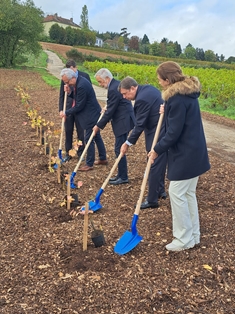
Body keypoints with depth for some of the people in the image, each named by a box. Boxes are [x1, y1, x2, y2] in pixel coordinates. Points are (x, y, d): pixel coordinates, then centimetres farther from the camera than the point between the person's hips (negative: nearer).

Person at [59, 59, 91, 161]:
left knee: (81, 132, 7)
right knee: (68, 132, 8)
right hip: (68, 108, 2)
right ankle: (68, 153, 20)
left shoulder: (85, 76, -3)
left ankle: (80, 153, 20)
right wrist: (61, 109, -4)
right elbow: (61, 95, 5)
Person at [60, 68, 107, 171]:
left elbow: (79, 106, -22)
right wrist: (69, 92, -5)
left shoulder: (81, 86, -26)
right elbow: (76, 97, 15)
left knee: (89, 139, -3)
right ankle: (103, 158, 32)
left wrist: (66, 112, -11)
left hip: (91, 115, -11)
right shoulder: (78, 81, 4)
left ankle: (89, 164, 7)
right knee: (96, 136, 19)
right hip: (92, 113, 11)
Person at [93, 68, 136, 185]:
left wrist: (99, 126, -10)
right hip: (123, 120, 10)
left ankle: (123, 177, 7)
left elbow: (110, 111, -18)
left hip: (123, 122, -10)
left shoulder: (113, 89, -20)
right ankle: (121, 175, 23)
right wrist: (107, 109, 8)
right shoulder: (116, 84, 11)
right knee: (119, 149, 14)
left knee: (119, 149, -3)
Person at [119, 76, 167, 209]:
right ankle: (160, 190, 35)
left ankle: (152, 200, 7)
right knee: (161, 162, 20)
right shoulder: (148, 88, 8)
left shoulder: (142, 99, -22)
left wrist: (128, 143, -12)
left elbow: (139, 125, -20)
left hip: (158, 134, -10)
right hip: (165, 130, 10)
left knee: (154, 166, -2)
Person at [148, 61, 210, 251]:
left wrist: (157, 150, -10)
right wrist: (168, 112, 11)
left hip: (185, 155, -10)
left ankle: (184, 239, 12)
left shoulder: (177, 99, -21)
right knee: (188, 193, 17)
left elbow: (173, 133, -21)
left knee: (177, 194, 0)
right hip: (194, 152, 10)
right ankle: (193, 235, 28)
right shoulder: (188, 93, 10)